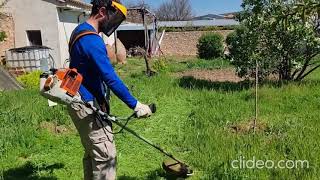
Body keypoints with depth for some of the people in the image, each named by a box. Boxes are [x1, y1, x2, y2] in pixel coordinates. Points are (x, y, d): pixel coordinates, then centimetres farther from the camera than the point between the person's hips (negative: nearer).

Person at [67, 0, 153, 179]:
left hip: (83, 105, 10)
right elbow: (110, 78, -27)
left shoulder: (80, 31, 12)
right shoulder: (91, 39, -22)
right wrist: (135, 104, -24)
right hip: (89, 107, -10)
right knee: (105, 157, -4)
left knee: (92, 153, 18)